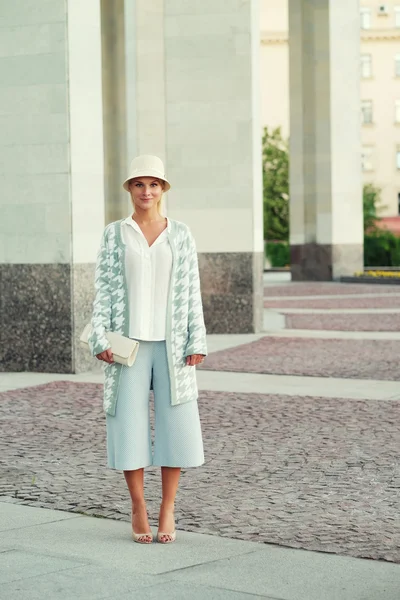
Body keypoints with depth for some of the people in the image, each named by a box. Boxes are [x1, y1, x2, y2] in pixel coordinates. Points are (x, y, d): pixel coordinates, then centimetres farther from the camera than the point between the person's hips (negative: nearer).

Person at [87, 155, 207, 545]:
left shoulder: (181, 235, 6)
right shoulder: (114, 234, 4)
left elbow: (191, 292, 4)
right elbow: (104, 289, 2)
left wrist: (196, 342, -3)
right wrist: (100, 338, -8)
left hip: (171, 343, 1)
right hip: (128, 341, -1)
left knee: (176, 423, -2)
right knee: (129, 422, -1)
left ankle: (167, 510, 9)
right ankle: (138, 508, 12)